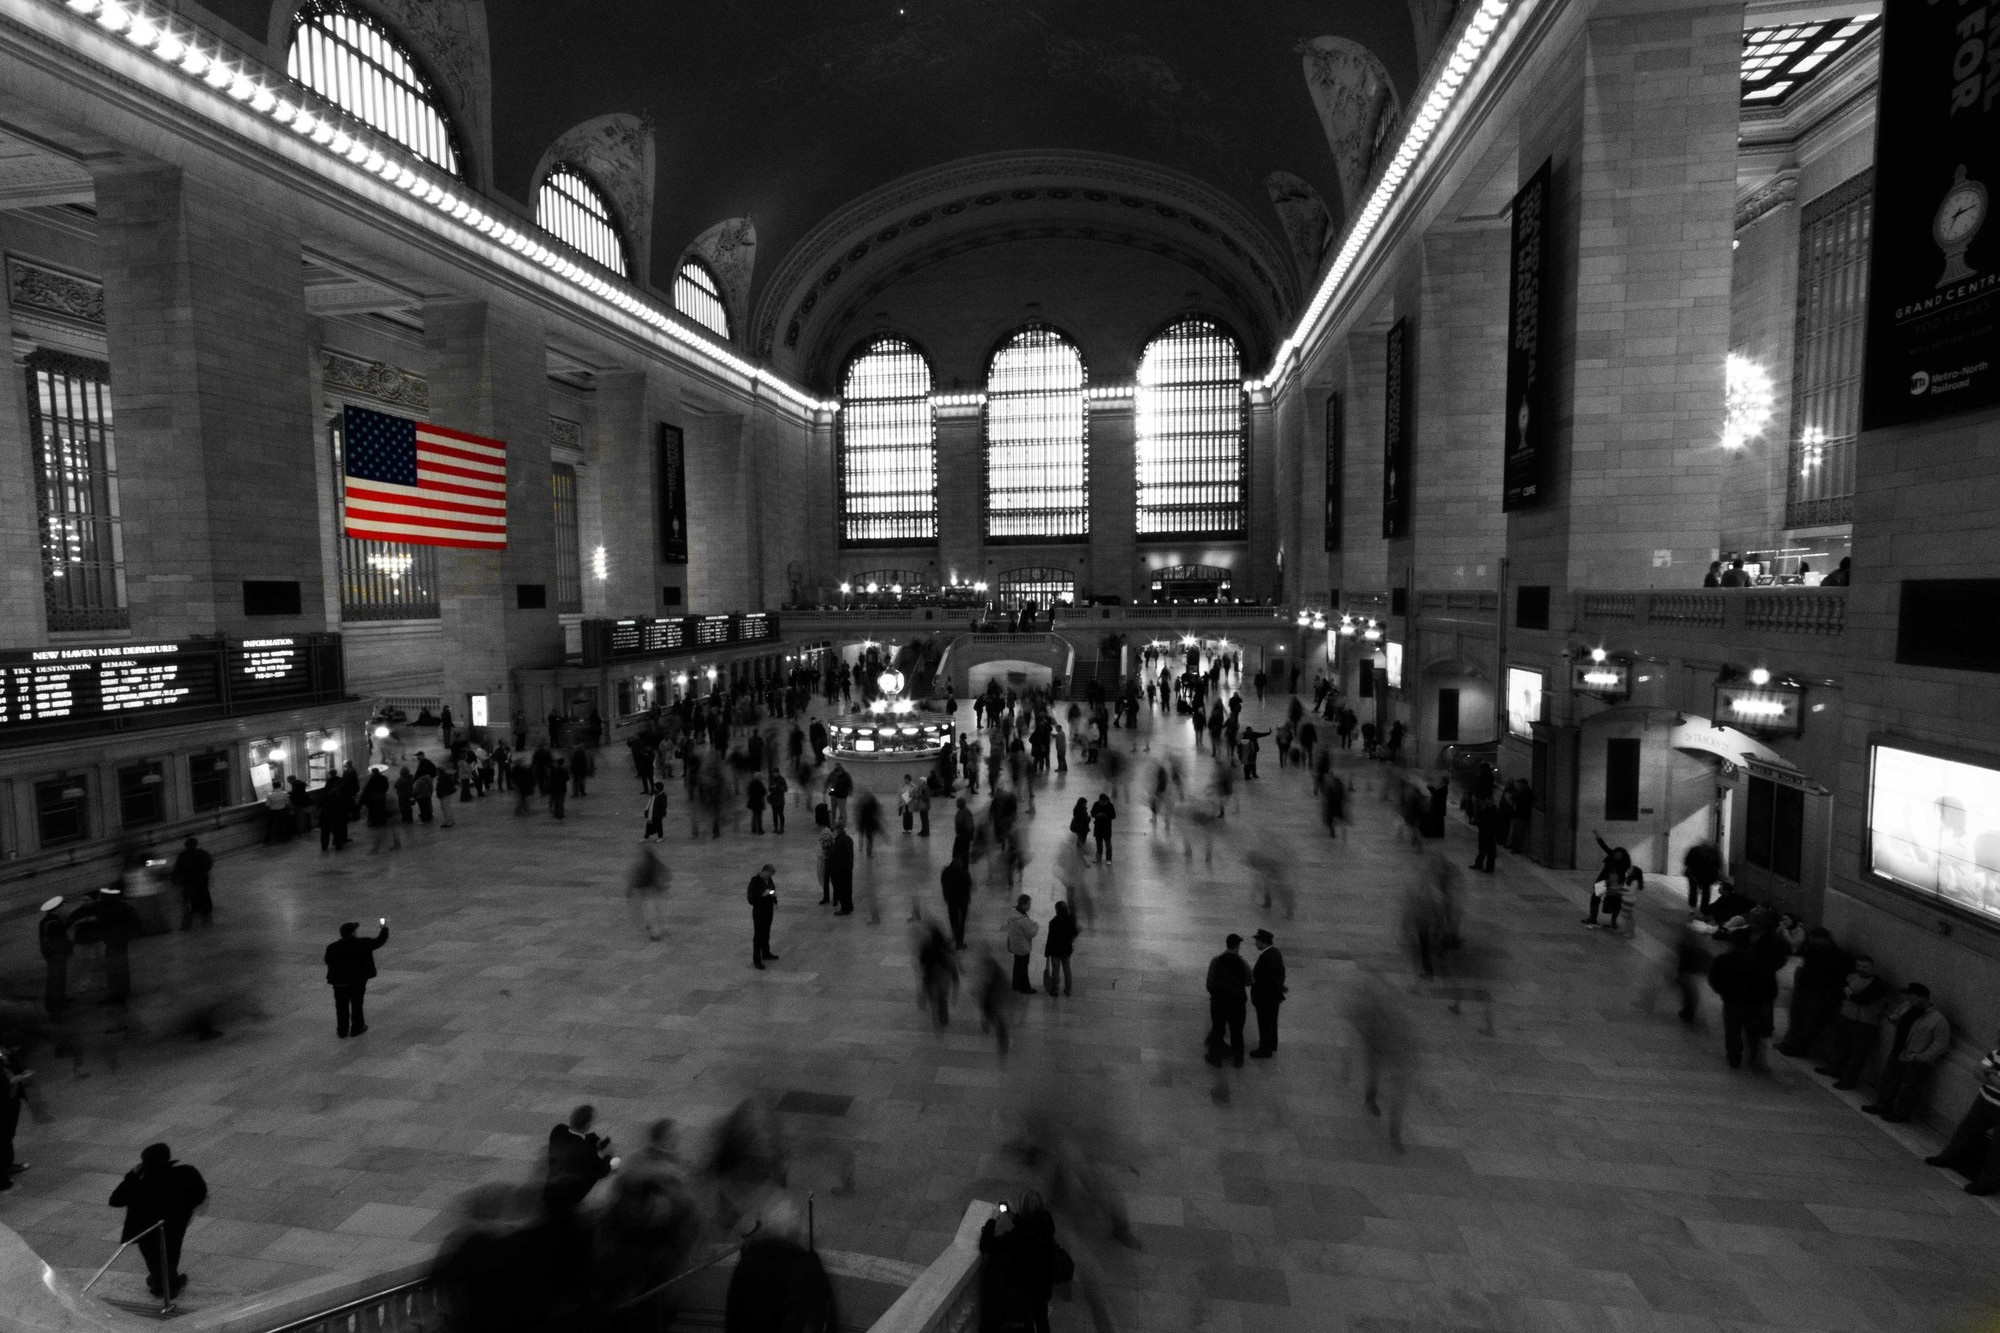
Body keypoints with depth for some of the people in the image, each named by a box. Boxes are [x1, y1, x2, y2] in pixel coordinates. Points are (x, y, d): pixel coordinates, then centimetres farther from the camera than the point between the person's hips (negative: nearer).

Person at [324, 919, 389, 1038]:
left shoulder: (332, 947, -9)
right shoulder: (362, 944, -14)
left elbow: (328, 962, 0)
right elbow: (379, 941, -2)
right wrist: (385, 927, 12)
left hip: (339, 982, 1)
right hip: (358, 980, -1)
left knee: (342, 1007, 14)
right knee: (357, 1005, 12)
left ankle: (342, 1030, 22)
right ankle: (356, 1028, 21)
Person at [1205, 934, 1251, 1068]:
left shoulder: (1215, 960, -13)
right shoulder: (1243, 964, -14)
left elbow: (1210, 981, -7)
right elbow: (1249, 982, 0)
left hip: (1218, 1000, 0)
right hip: (1237, 1002, 0)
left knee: (1217, 1029, 14)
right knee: (1237, 1031, 15)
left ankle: (1215, 1057, 22)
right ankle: (1238, 1060, 26)